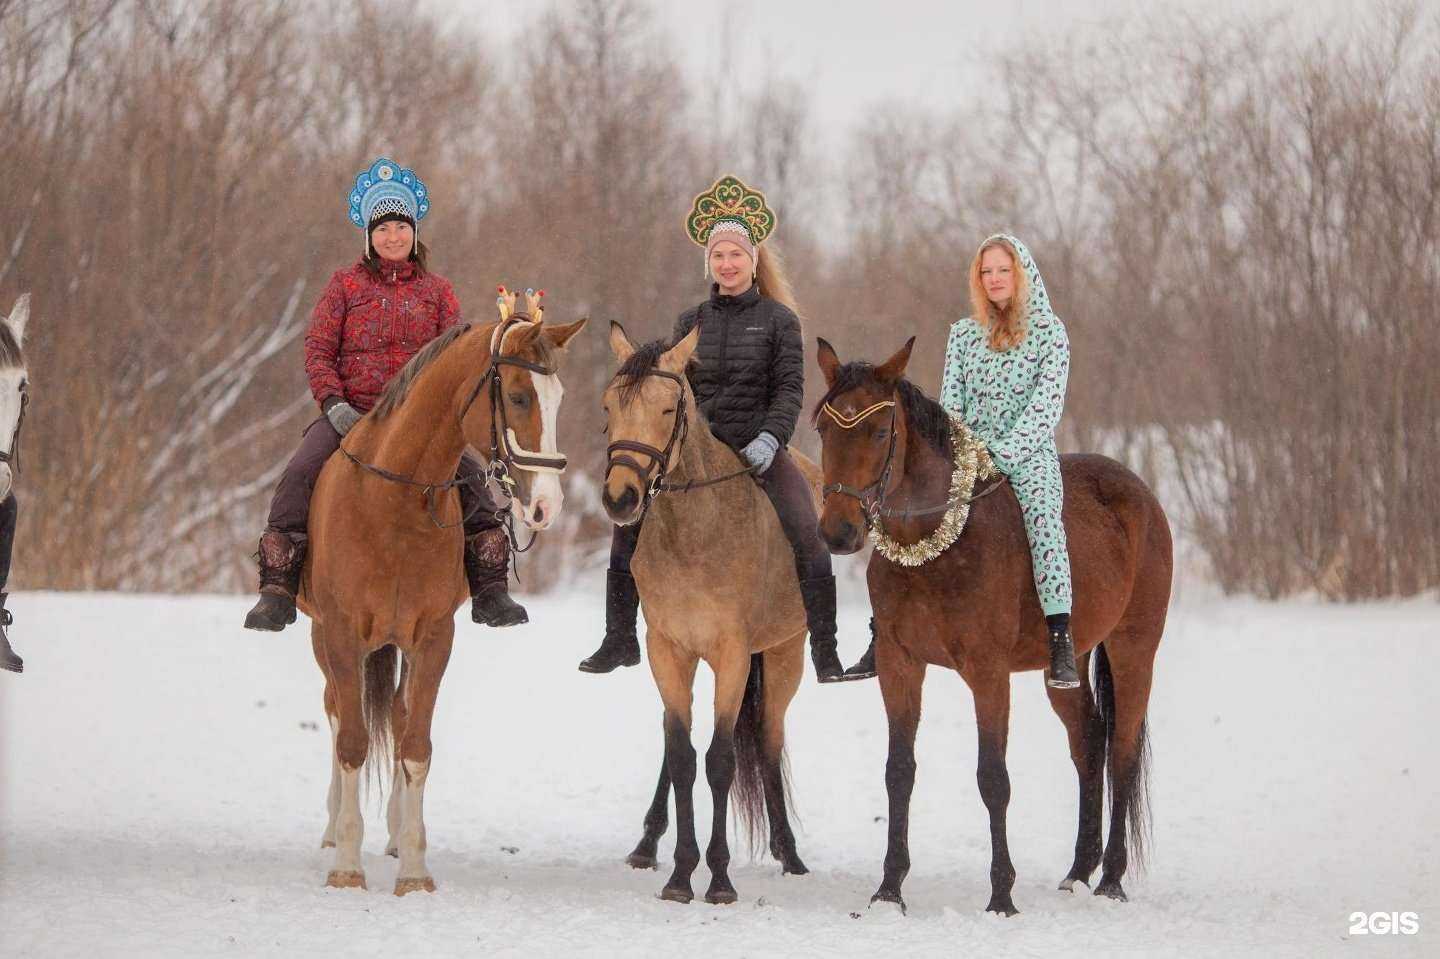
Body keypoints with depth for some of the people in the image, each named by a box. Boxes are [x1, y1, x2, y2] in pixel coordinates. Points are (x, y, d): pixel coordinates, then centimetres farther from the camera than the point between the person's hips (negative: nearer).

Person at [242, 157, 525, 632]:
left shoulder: (436, 290, 12)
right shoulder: (346, 285, 8)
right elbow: (318, 349, 4)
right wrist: (333, 402, -12)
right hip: (351, 412, -1)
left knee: (471, 476, -23)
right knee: (299, 473, -26)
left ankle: (489, 588, -15)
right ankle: (277, 588, -23)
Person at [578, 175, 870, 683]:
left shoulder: (778, 319, 3)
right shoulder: (691, 322, 11)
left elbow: (789, 388, -3)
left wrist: (770, 438, -18)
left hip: (758, 450, -3)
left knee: (808, 537, -20)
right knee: (628, 521, -7)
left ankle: (826, 654, -13)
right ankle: (620, 640, 6)